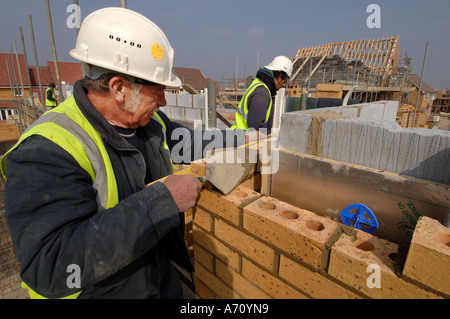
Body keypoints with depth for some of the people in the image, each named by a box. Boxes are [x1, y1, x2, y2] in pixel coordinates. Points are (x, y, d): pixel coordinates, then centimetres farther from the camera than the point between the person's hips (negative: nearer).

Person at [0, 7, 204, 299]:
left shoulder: (149, 120, -5)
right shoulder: (47, 150, -27)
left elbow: (182, 139, 15)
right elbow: (50, 267, -34)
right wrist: (161, 200, -38)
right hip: (101, 290, -5)